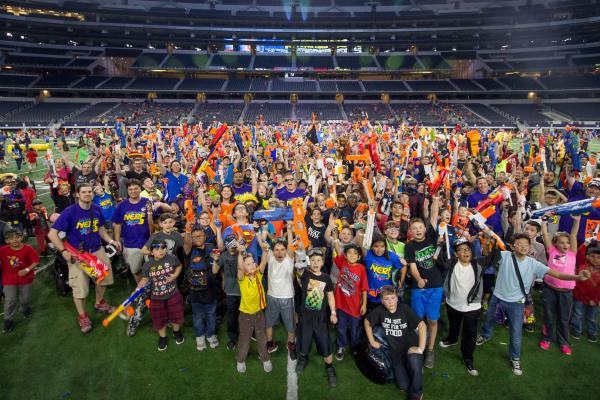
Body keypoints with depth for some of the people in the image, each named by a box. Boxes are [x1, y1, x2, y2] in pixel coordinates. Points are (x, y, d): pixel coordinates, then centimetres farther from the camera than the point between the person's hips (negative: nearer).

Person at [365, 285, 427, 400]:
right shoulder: (380, 311, -9)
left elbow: (422, 325, -21)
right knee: (403, 386, -6)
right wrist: (372, 341, 5)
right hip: (395, 350, 2)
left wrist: (421, 348, -27)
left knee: (415, 365, -34)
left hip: (411, 345, -2)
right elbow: (367, 321, 6)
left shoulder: (404, 308, -15)